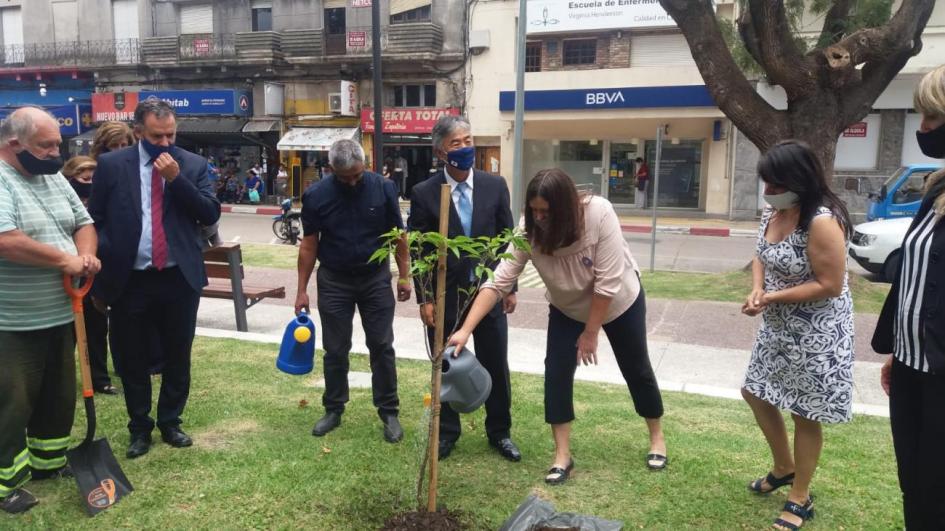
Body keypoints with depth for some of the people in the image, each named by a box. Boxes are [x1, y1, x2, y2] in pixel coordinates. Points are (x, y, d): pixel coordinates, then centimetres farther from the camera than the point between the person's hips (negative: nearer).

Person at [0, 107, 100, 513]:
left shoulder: (54, 179, 10)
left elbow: (83, 223, 14)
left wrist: (86, 253, -8)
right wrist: (66, 260, -19)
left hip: (61, 314, 8)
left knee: (59, 395, 18)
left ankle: (48, 461, 36)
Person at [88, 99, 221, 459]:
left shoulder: (194, 165, 2)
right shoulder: (111, 164, 1)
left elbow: (211, 215, -6)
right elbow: (94, 219, 4)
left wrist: (177, 178, -15)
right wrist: (100, 270, -2)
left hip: (180, 279, 0)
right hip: (130, 281, 0)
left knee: (178, 356, 11)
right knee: (132, 359, 11)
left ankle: (170, 423, 30)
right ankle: (140, 428, 29)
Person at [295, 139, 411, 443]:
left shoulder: (383, 188, -9)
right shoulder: (316, 195, -9)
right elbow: (309, 244, -3)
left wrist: (404, 275, -1)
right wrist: (302, 290, -2)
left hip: (375, 278, 0)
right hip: (334, 281, 0)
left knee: (382, 347, 3)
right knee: (335, 350, 8)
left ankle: (389, 412, 14)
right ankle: (333, 410, 24)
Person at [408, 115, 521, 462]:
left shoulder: (495, 185, -1)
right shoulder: (424, 193, -7)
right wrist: (424, 299, -8)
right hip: (445, 295, -1)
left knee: (496, 367, 11)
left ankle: (499, 432, 30)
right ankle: (446, 433, 31)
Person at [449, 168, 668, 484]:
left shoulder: (599, 213, -37)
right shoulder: (529, 233, -28)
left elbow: (608, 282, -31)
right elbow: (498, 283, -30)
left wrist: (591, 333, -24)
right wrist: (466, 330, -38)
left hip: (620, 302, -2)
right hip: (568, 310, 2)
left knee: (636, 369, 12)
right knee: (556, 371, -9)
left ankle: (657, 438, 35)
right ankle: (562, 455, 5)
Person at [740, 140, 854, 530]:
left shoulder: (822, 221, -27)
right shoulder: (772, 212, -1)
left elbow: (830, 285, -25)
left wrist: (772, 296, -22)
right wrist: (756, 290, -9)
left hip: (816, 332, -9)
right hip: (778, 325, 9)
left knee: (804, 413, 5)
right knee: (755, 393, 18)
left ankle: (801, 498, 25)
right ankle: (784, 468, 41)